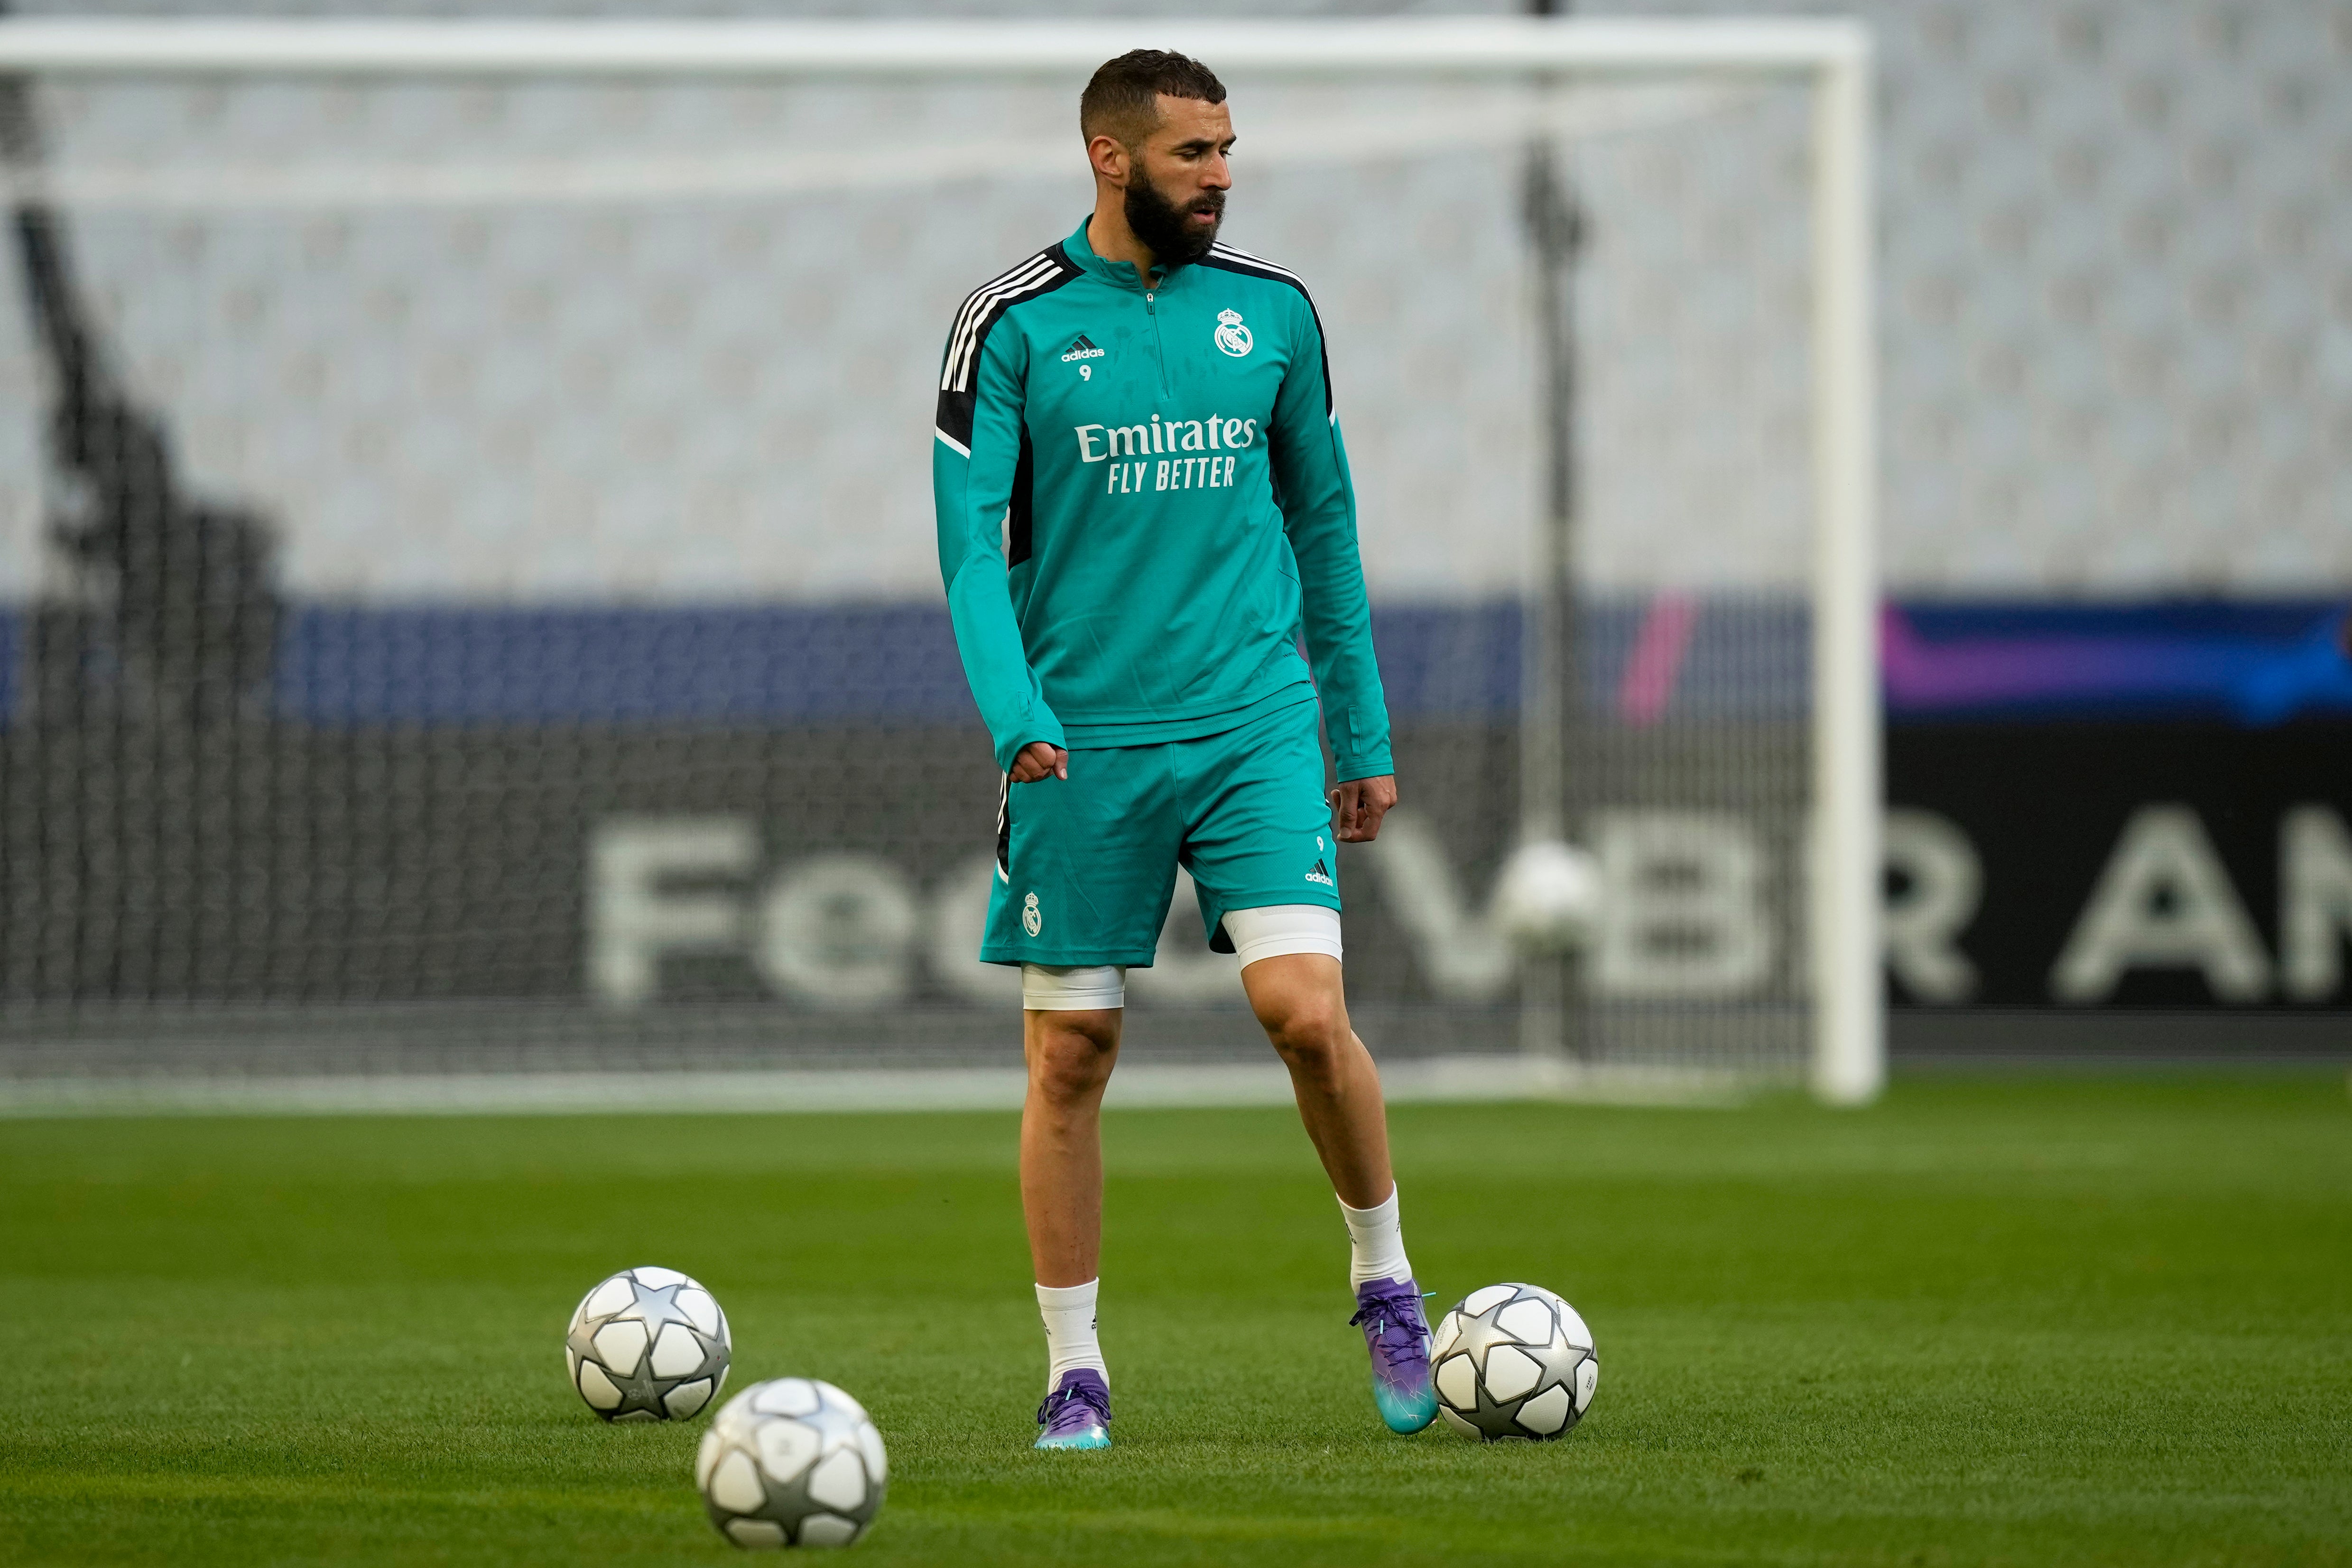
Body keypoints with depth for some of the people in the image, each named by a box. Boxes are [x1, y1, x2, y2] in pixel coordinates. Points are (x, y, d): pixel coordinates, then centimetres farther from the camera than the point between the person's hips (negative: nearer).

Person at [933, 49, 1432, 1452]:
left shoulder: (1274, 313, 7)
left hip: (1255, 724, 1)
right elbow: (972, 538, -5)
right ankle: (1075, 1375, 12)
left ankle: (1387, 1283, 9)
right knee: (1071, 1053, 2)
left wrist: (1364, 732, 14)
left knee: (1306, 1009, -13)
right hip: (1082, 743, -1)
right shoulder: (1015, 325, -2)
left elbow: (1324, 524, 14)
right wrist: (1016, 712, -20)